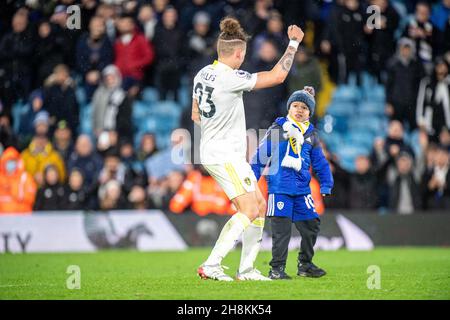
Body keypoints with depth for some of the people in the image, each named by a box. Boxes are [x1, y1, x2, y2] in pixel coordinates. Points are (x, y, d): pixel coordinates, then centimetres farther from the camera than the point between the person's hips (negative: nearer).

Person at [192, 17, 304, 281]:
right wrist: (294, 44, -9)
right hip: (224, 155, -10)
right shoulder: (230, 78, -21)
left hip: (231, 154, 10)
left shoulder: (203, 74, 7)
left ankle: (246, 269, 12)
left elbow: (196, 115, 18)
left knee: (260, 205, 11)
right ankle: (211, 265, -13)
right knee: (249, 210, -12)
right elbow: (277, 76, -19)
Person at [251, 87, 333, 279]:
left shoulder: (311, 135, 12)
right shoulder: (277, 129, 0)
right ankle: (277, 268, 0)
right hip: (279, 187, -4)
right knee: (281, 228, -8)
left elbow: (320, 163, 19)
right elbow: (260, 156, 3)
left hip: (302, 188, 5)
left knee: (311, 225, 5)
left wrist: (326, 186, 12)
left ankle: (305, 265, 23)